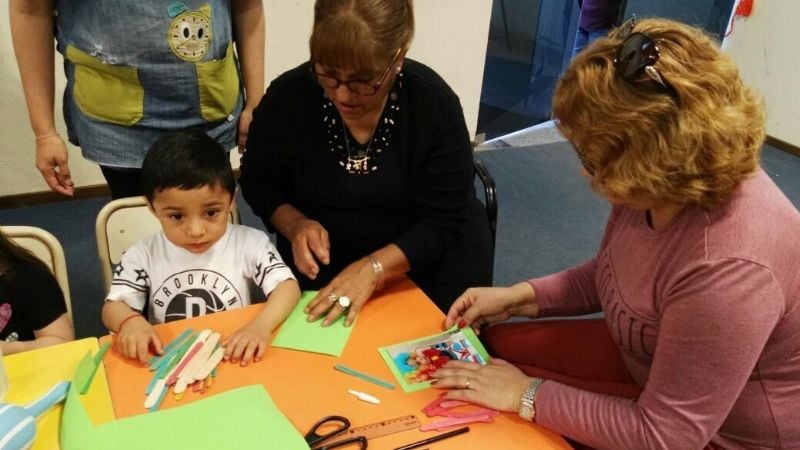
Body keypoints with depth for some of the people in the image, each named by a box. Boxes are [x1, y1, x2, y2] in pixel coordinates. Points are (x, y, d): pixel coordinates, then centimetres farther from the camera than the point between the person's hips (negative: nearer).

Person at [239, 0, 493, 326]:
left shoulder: (435, 104, -20)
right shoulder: (287, 97, -16)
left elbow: (445, 221, -19)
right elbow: (258, 183, 0)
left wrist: (375, 267, -32)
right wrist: (295, 224, -20)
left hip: (424, 254, 0)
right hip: (325, 258, 1)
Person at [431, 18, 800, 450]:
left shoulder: (726, 269, -40)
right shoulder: (664, 183, -15)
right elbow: (606, 276, 7)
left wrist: (528, 395, -23)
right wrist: (518, 296, -5)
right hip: (654, 358, 8)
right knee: (494, 346, 7)